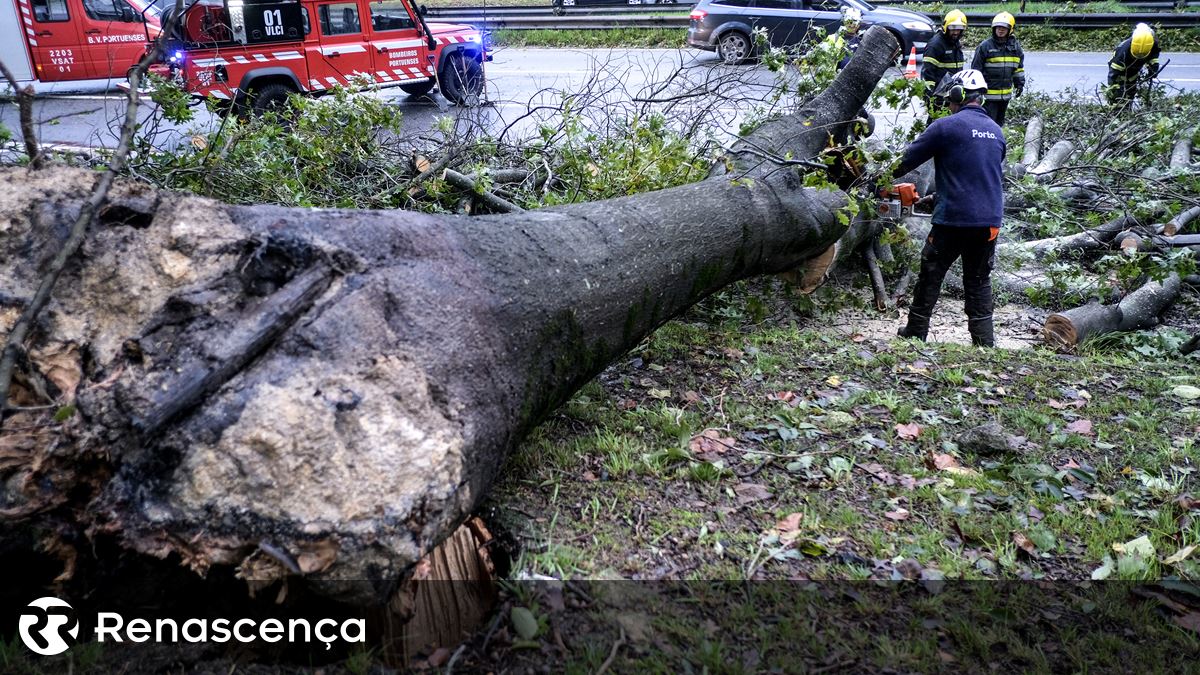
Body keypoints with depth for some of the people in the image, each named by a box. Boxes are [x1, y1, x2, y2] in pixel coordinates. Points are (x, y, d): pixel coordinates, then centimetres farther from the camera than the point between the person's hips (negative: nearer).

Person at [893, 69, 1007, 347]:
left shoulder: (946, 126, -8)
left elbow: (909, 158, -2)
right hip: (990, 221, 6)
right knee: (979, 281, 14)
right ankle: (984, 342, 13)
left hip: (953, 220, -5)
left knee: (930, 275, 9)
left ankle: (915, 333, 17)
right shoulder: (996, 132, 13)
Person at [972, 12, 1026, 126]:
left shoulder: (1015, 47, 8)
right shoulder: (985, 46, -8)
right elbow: (976, 68, -5)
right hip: (989, 94, -6)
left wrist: (1020, 83, 18)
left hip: (1006, 94, 6)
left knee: (999, 121, 17)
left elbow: (1019, 67, 20)